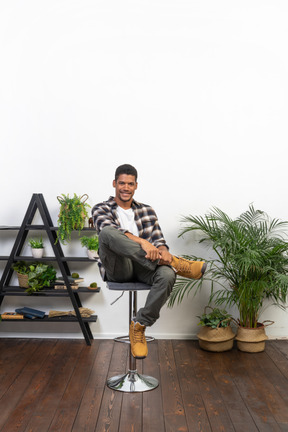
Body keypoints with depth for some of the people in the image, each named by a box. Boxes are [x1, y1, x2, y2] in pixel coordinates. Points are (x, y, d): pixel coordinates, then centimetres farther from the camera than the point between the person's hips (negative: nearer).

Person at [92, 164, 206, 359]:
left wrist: (162, 251, -17)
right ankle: (174, 262, -32)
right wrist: (142, 242, -31)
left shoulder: (147, 211, 20)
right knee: (106, 233, -34)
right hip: (118, 268, -3)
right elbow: (110, 230, -15)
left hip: (143, 267, 3)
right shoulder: (101, 209, 7)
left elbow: (158, 239, 10)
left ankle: (139, 326, -12)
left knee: (167, 275, -33)